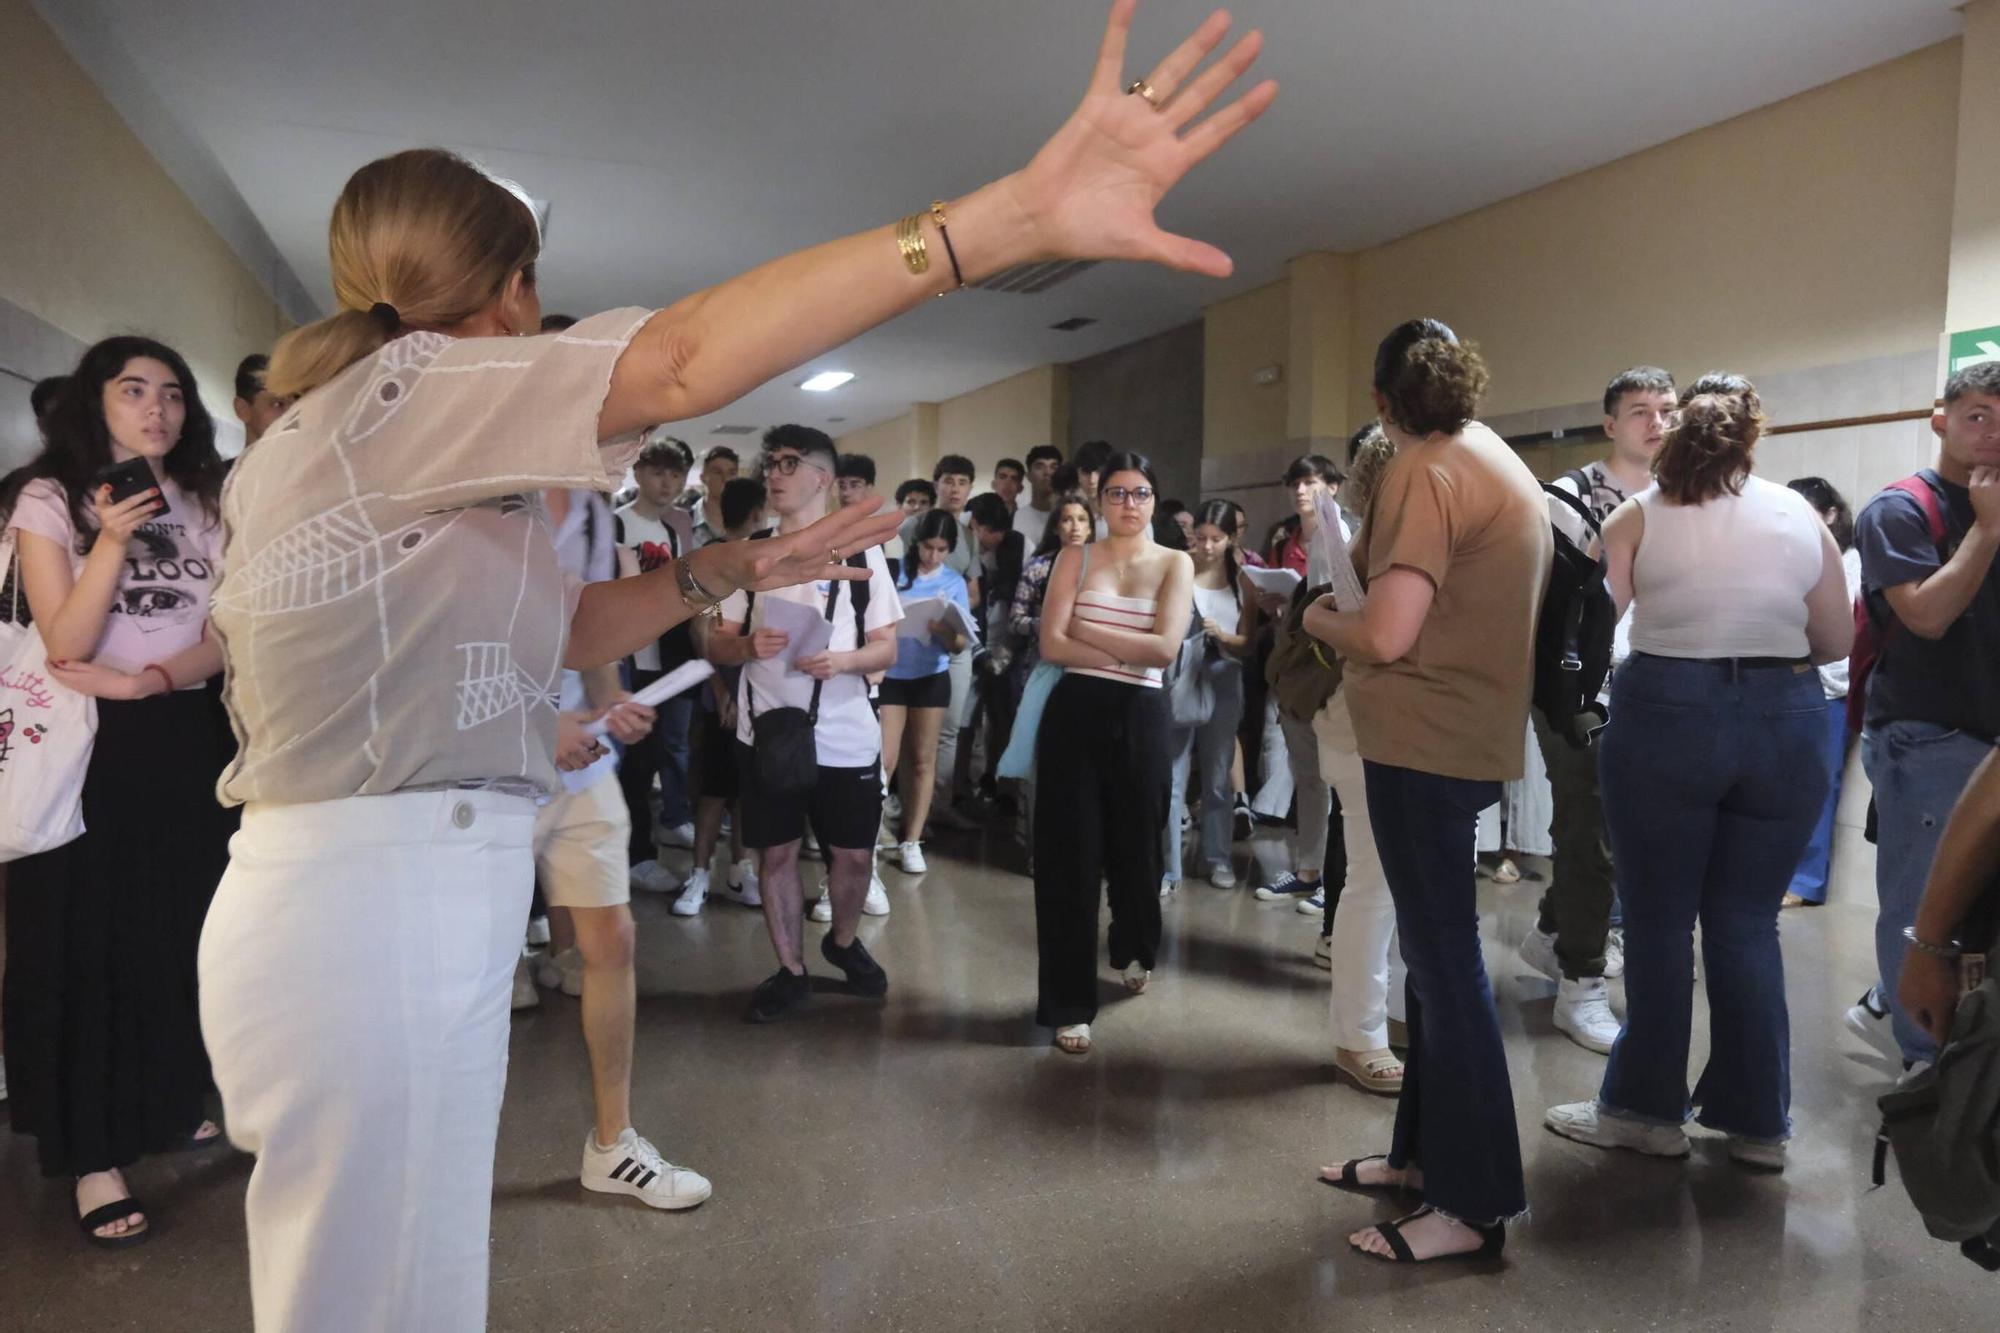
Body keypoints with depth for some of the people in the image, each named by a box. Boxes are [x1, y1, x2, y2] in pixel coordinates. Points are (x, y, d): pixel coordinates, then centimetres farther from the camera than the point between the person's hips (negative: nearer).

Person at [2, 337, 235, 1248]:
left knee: (183, 930, 11)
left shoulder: (203, 503, 8)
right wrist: (113, 539, -22)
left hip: (184, 737, 4)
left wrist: (145, 680, -16)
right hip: (89, 745, -4)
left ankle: (171, 1104, 28)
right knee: (88, 941, 1)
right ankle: (93, 1155, 7)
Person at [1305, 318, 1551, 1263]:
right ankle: (1425, 1150, 29)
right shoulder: (1503, 466, 16)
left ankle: (1476, 1204, 8)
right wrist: (1356, 612, 13)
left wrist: (1320, 621, -3)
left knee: (1444, 961, -3)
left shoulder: (1427, 472, -14)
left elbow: (1386, 635, -21)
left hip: (1423, 740, -10)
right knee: (1435, 950, 17)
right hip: (1469, 733, 10)